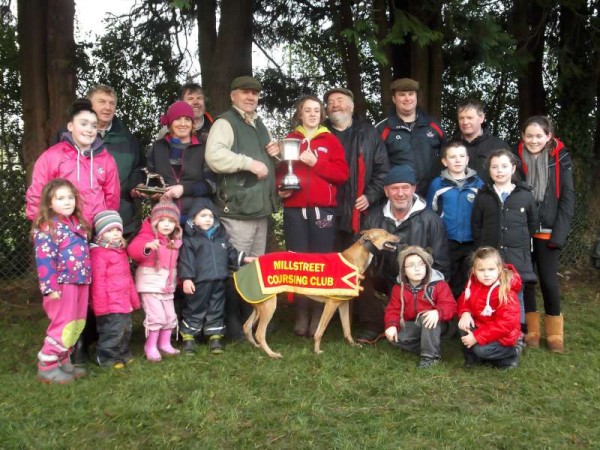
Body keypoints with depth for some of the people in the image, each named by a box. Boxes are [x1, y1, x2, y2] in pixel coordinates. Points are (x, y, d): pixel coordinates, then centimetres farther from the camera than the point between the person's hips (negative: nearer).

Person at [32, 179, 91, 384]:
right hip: (63, 284, -8)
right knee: (63, 326, -4)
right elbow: (44, 260, -17)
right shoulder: (47, 227, -11)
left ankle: (62, 361, 26)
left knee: (76, 326, 14)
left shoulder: (77, 223, 14)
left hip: (80, 282, 8)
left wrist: (87, 278, 18)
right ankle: (47, 366, 9)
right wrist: (50, 287, -22)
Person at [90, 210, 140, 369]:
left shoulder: (121, 251, 14)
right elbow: (98, 281, -17)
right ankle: (107, 358, 10)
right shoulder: (98, 253, -14)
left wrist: (134, 298, 20)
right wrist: (101, 305, -19)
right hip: (110, 302, -9)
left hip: (124, 301, 9)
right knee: (113, 331, -6)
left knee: (126, 329, 19)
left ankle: (123, 354, 33)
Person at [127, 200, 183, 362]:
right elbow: (132, 249, -30)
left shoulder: (174, 241, 10)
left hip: (167, 284, 8)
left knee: (170, 316, 13)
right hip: (150, 283, -8)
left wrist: (178, 279, 13)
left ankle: (165, 344, 29)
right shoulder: (147, 236, -13)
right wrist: (147, 246, -48)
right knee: (157, 316, -11)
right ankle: (151, 347, 4)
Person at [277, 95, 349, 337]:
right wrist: (280, 188, -8)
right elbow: (280, 171, 11)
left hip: (323, 209, -1)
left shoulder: (330, 140, 9)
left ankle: (318, 316, 6)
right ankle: (301, 316, 8)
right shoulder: (290, 140, 13)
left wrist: (316, 163, -10)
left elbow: (342, 173, 0)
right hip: (295, 209, 1)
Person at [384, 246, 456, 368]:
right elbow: (393, 309, -4)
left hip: (432, 324, -4)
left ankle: (431, 355, -24)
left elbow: (450, 306, -22)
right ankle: (430, 347, -9)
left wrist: (438, 312, -45)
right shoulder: (399, 287, -5)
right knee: (394, 337, -20)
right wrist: (391, 325, -25)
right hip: (413, 326, 4)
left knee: (426, 316, -37)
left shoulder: (438, 284, -16)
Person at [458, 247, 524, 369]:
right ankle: (472, 357, 4)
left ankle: (513, 352, 2)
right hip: (480, 326, 6)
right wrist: (465, 313, -18)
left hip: (502, 336, -6)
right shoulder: (473, 283, -7)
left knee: (481, 349, -27)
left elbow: (506, 323, -30)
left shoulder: (506, 292, -28)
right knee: (463, 325, -18)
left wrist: (477, 337, -32)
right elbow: (464, 299, 7)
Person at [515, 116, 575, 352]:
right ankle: (530, 331, 18)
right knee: (525, 280, 6)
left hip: (548, 231, -1)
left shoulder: (560, 158, 0)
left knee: (549, 281, -1)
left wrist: (559, 232, -9)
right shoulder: (516, 158, 1)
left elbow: (567, 197, 0)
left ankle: (554, 334, 14)